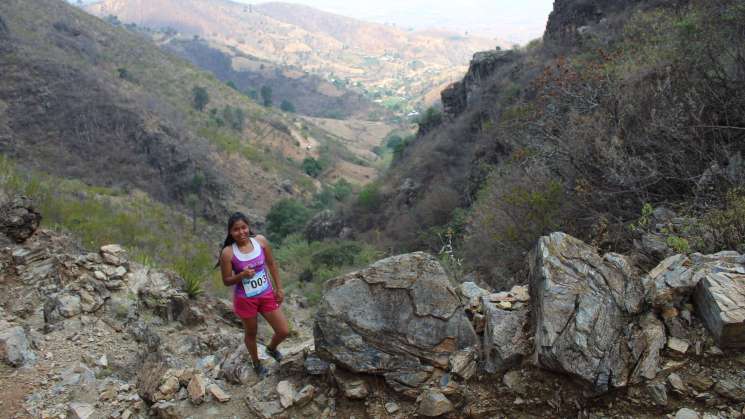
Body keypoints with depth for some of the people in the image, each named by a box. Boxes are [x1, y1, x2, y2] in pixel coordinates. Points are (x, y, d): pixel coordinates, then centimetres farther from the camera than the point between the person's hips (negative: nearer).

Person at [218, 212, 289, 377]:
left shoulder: (261, 241, -10)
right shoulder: (228, 252, -18)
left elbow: (272, 264, 3)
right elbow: (227, 281, -9)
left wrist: (279, 288, 4)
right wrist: (242, 274, -28)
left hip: (267, 295, 3)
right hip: (245, 300, -3)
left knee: (284, 331, 6)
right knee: (251, 334, 18)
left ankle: (271, 348, 40)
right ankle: (256, 363, 46)